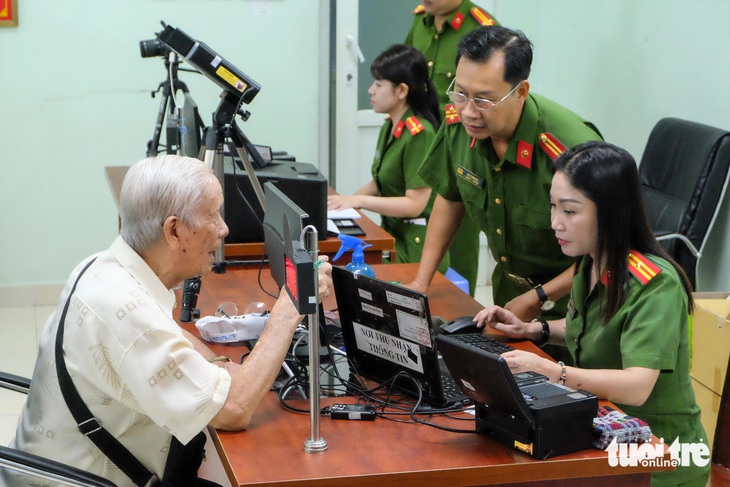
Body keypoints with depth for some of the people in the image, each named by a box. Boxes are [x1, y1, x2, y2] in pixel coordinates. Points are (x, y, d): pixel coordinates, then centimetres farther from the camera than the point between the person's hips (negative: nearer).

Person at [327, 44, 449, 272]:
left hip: (415, 247, -8)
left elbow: (414, 204, -20)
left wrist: (358, 200, -20)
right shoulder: (389, 127, 9)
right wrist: (345, 201, 5)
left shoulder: (419, 134, -18)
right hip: (391, 234, 8)